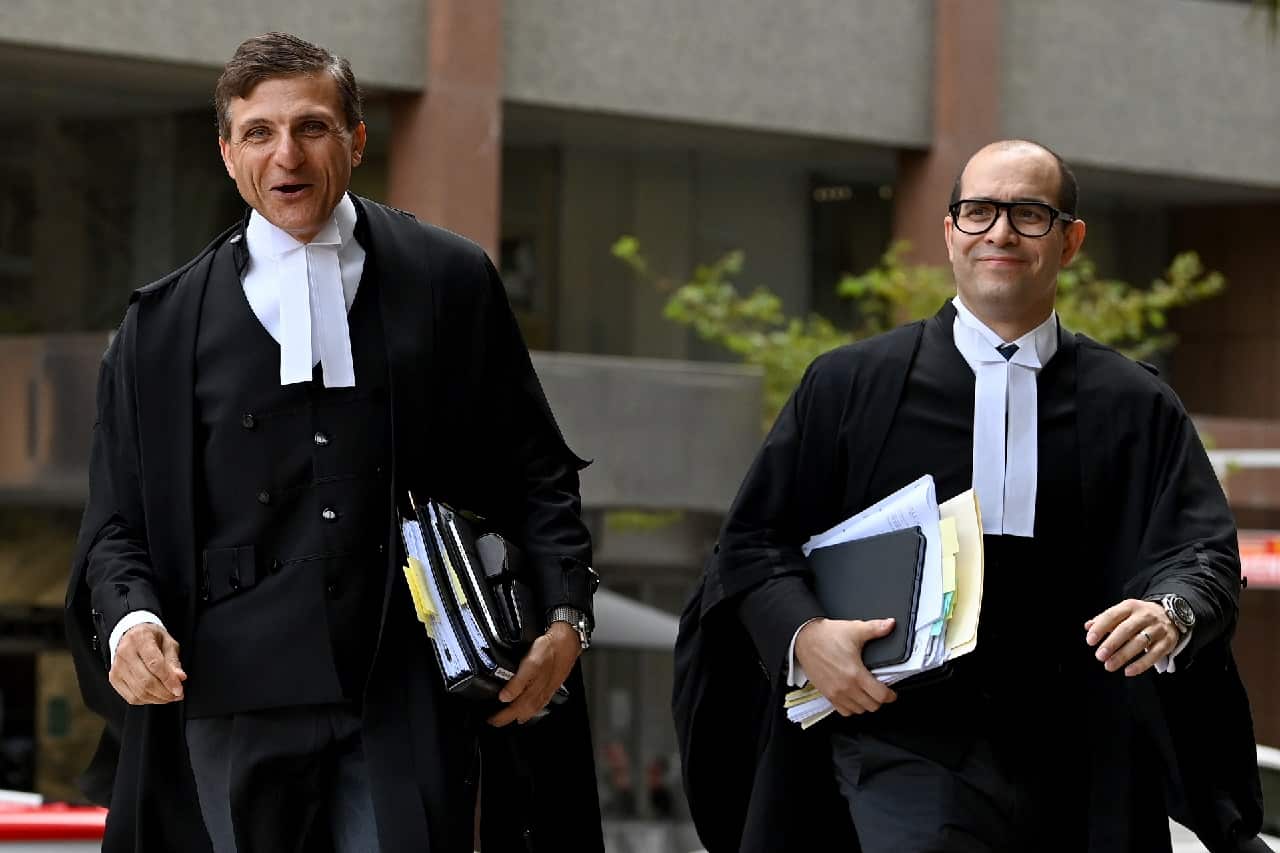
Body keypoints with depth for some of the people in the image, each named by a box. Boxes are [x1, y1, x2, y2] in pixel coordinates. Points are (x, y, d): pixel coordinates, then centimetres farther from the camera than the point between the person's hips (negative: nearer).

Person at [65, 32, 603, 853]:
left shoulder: (451, 282, 10)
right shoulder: (163, 326, 11)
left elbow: (536, 473, 11)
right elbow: (118, 522, 11)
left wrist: (565, 614, -3)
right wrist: (129, 620, -9)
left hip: (406, 701, -1)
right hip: (236, 706, 1)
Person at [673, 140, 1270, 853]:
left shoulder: (1135, 409, 8)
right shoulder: (849, 386, 6)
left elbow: (1205, 552, 0)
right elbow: (756, 540, 6)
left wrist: (1171, 614, -23)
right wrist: (803, 633, -14)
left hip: (1073, 778, 2)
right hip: (904, 742, -2)